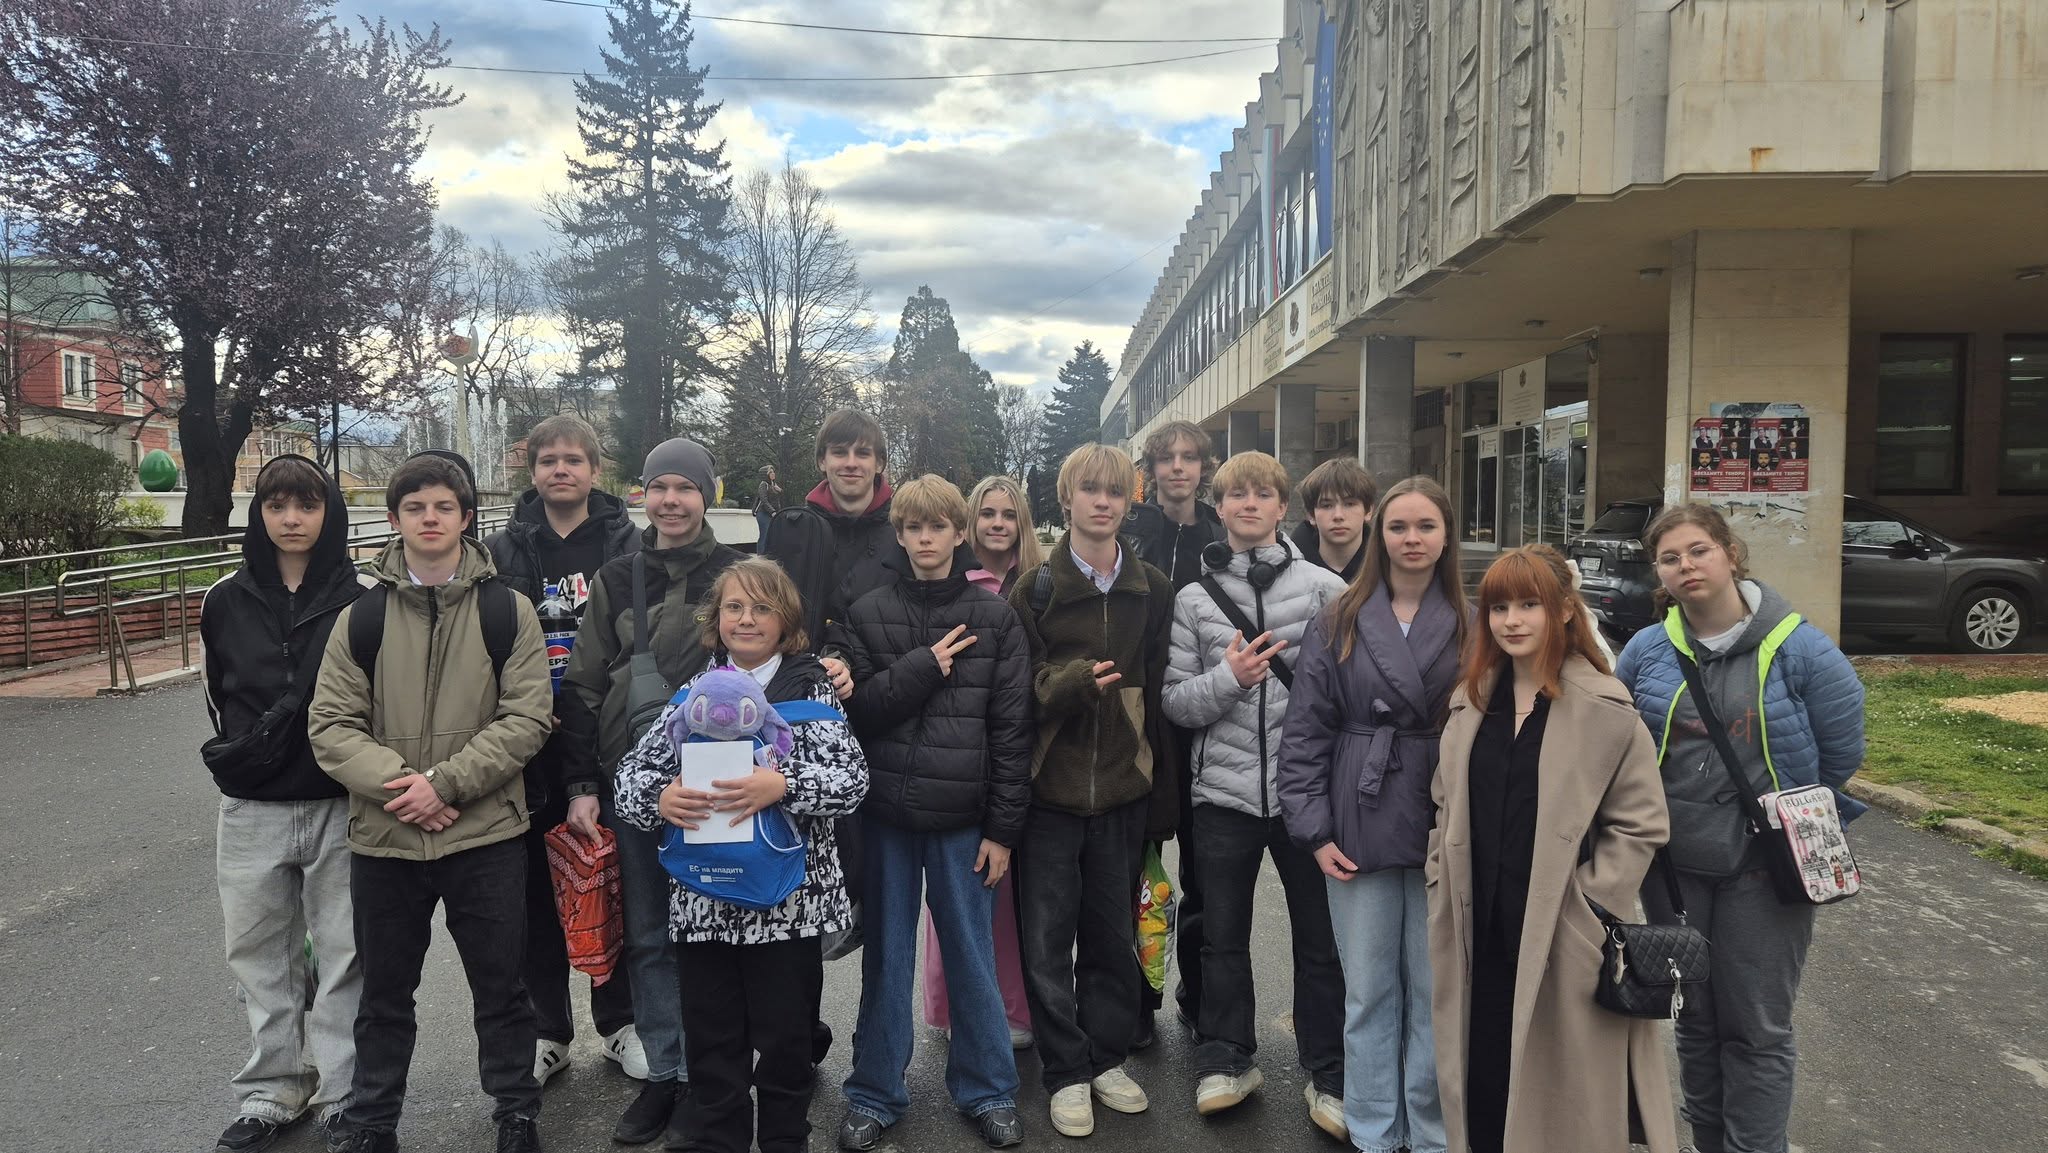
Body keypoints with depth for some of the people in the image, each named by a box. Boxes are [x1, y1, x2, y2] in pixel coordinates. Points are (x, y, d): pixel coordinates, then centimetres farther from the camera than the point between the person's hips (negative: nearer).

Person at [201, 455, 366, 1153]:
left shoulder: (358, 603, -5)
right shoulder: (226, 603, 4)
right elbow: (222, 700, 13)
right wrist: (239, 756, 3)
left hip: (339, 806, -3)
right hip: (252, 808, 3)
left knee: (344, 953, 4)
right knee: (260, 954, 11)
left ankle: (343, 1091, 16)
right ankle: (271, 1090, 25)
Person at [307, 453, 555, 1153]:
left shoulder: (508, 611, -1)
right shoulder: (361, 617, 3)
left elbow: (527, 719, -8)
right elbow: (331, 725, -2)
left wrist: (445, 782, -18)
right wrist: (399, 782, -17)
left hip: (487, 835, -1)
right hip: (384, 838, 2)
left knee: (501, 988, 11)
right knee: (384, 995, 16)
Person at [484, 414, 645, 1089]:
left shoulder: (626, 546, 0)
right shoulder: (505, 551, 6)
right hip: (531, 749, 2)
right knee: (537, 891, 9)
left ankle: (618, 1022, 24)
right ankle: (548, 1030, 24)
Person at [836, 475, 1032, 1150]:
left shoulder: (995, 618, -1)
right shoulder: (868, 615, 3)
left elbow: (1012, 728, -3)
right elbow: (855, 710, -4)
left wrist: (1003, 828, -6)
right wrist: (923, 666, -15)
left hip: (963, 816, -1)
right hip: (886, 813, 1)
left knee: (972, 956, 8)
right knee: (886, 957, 12)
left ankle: (986, 1090, 25)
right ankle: (875, 1094, 26)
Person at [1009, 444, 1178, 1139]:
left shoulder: (1154, 591, 6)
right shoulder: (1035, 589, -1)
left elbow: (1161, 696, 5)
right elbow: (1020, 687, -3)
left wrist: (1165, 798, 4)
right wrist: (1071, 681, -25)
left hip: (1123, 792, 2)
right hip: (1049, 790, -2)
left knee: (1114, 935, 11)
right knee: (1048, 940, 4)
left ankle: (1106, 1059, 28)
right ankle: (1066, 1072, 18)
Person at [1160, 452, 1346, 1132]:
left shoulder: (1324, 588, -1)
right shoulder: (1195, 598, 5)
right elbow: (1174, 701, 3)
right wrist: (1228, 678, -14)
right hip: (1224, 791, 2)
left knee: (1320, 939, 9)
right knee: (1223, 937, 13)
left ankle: (1328, 1076, 25)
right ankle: (1225, 1062, 30)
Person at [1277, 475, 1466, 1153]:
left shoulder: (1471, 626, 2)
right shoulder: (1339, 624, 2)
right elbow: (1305, 733, 0)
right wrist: (1313, 829, -5)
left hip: (1445, 835, 0)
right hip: (1360, 834, 0)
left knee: (1435, 993, 9)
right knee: (1368, 994, 9)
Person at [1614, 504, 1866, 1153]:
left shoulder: (1799, 650, -9)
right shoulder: (1647, 651, -1)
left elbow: (1841, 757, 1)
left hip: (1762, 869, -3)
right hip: (1673, 866, 3)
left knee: (1757, 1028, 4)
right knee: (1695, 1019, 16)